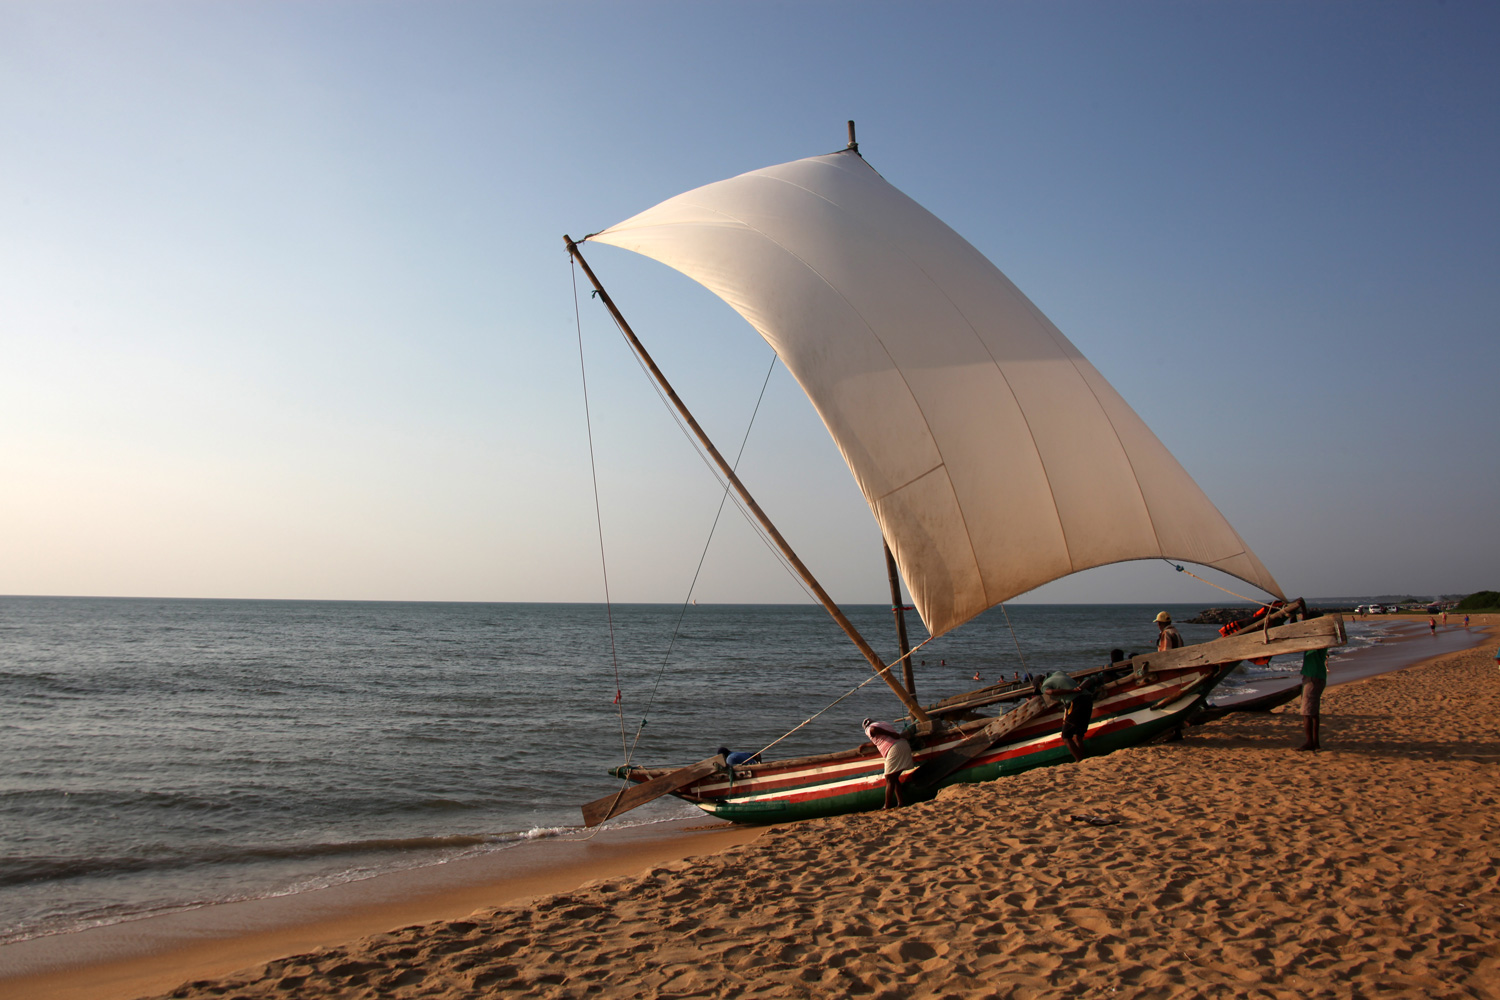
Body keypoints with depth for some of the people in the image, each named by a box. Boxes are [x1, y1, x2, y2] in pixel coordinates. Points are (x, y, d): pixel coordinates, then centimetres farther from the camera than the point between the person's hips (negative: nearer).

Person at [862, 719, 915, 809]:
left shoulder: (869, 729, 10)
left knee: (889, 781, -4)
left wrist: (891, 734, -11)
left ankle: (887, 807, -5)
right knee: (894, 779, 16)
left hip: (894, 749, -7)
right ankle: (900, 803, 9)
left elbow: (875, 729, -13)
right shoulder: (885, 723, 32)